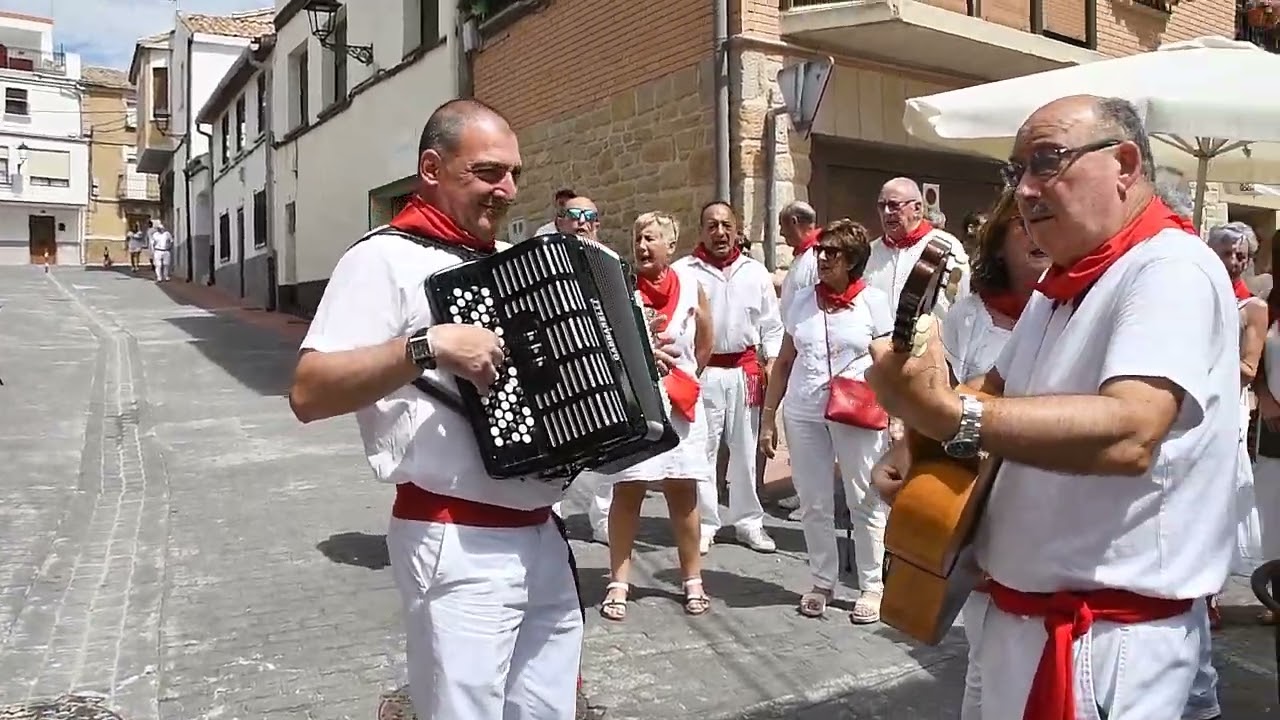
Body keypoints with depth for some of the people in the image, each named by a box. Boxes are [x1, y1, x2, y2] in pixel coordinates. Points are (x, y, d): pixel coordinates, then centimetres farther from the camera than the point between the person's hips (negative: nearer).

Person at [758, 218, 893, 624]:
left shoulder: (874, 301, -1)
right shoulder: (802, 299, 8)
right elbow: (783, 363, 11)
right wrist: (768, 417, 8)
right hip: (803, 415, 3)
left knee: (866, 502, 5)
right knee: (813, 504, 9)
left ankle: (872, 587, 19)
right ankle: (822, 582, 24)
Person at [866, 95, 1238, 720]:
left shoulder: (1171, 270, -18)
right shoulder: (1062, 287, 12)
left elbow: (1127, 435, -32)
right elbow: (997, 389, 19)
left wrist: (944, 413, -40)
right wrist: (917, 443, 0)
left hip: (1105, 632, -9)